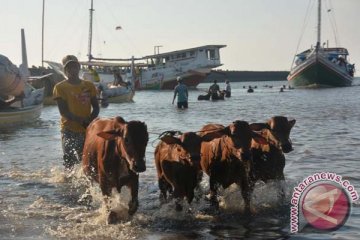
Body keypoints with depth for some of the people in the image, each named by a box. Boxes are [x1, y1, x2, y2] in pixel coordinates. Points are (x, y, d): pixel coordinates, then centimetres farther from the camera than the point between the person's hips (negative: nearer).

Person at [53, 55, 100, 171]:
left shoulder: (89, 86, 10)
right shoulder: (60, 87, 0)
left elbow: (96, 107, 10)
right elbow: (63, 111, -8)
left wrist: (90, 120, -10)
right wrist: (82, 121, -18)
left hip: (88, 130, 3)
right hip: (69, 130, -3)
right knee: (70, 162, -3)